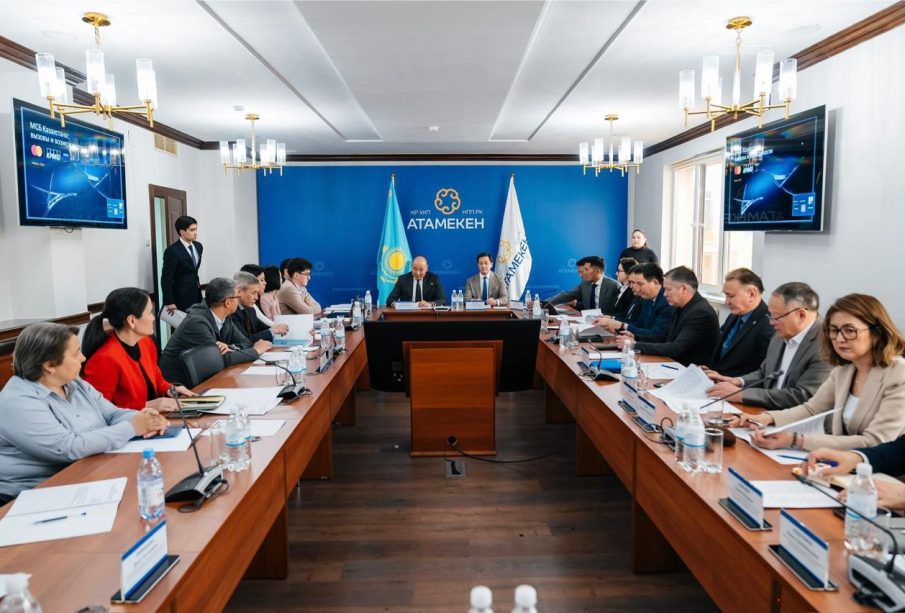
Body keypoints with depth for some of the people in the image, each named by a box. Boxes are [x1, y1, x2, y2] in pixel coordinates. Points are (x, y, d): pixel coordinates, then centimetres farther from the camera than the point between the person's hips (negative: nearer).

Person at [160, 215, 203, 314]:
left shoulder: (198, 246, 8)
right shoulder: (172, 251, -14)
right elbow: (166, 279, -14)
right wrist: (169, 302, -15)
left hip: (196, 294, 6)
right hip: (182, 297, -6)